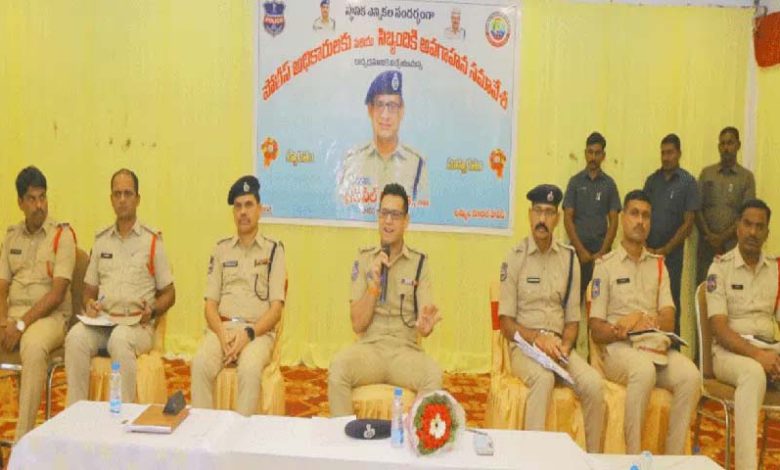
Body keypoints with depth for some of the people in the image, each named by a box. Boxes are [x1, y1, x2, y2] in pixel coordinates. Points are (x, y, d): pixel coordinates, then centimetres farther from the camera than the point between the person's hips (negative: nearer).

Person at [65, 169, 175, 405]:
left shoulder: (152, 241, 6)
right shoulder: (101, 240, 18)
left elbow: (169, 293, 8)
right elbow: (89, 289, 22)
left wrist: (152, 311, -11)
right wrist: (89, 304, 0)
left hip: (137, 324, -3)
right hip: (103, 321, 4)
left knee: (120, 339, -35)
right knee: (76, 335, -27)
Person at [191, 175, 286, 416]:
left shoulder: (273, 250, 8)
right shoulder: (221, 249, 18)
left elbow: (276, 307, 1)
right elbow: (210, 303, 11)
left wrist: (248, 333, -15)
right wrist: (222, 334, -9)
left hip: (258, 331, -2)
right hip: (221, 328, 2)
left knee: (250, 369, -34)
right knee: (200, 364, -29)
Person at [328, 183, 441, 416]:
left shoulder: (420, 263, 5)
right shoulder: (364, 259, 7)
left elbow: (424, 329, 0)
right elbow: (358, 324, 1)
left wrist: (425, 325, -25)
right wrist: (374, 283, -11)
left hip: (406, 349, 0)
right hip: (369, 346, 1)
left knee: (434, 375, -32)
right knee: (337, 367, -31)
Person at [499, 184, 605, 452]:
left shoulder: (569, 259, 10)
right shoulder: (515, 258, -1)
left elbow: (572, 319, 12)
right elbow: (506, 323, -2)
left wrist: (565, 345, -7)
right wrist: (537, 338, -18)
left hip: (558, 345, 3)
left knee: (594, 384, -22)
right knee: (544, 378, -34)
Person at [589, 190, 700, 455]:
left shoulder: (659, 266, 19)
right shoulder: (605, 265, 5)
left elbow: (669, 322, 8)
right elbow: (596, 330, 1)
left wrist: (642, 319, -12)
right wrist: (620, 330, -21)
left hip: (656, 345, 4)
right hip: (619, 348, -4)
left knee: (690, 375, -26)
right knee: (644, 370, -35)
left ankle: (674, 458, -15)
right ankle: (634, 457, -26)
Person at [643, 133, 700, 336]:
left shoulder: (687, 182, -2)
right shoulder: (652, 180, 9)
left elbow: (688, 223, -5)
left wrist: (665, 249, -9)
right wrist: (645, 246, -1)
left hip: (672, 252, -3)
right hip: (648, 251, 3)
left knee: (671, 299, 2)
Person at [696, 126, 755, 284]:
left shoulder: (747, 177, 4)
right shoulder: (706, 173, 9)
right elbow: (697, 209, 5)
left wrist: (723, 237, -10)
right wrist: (709, 236, -7)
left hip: (733, 243, -1)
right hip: (706, 242, 2)